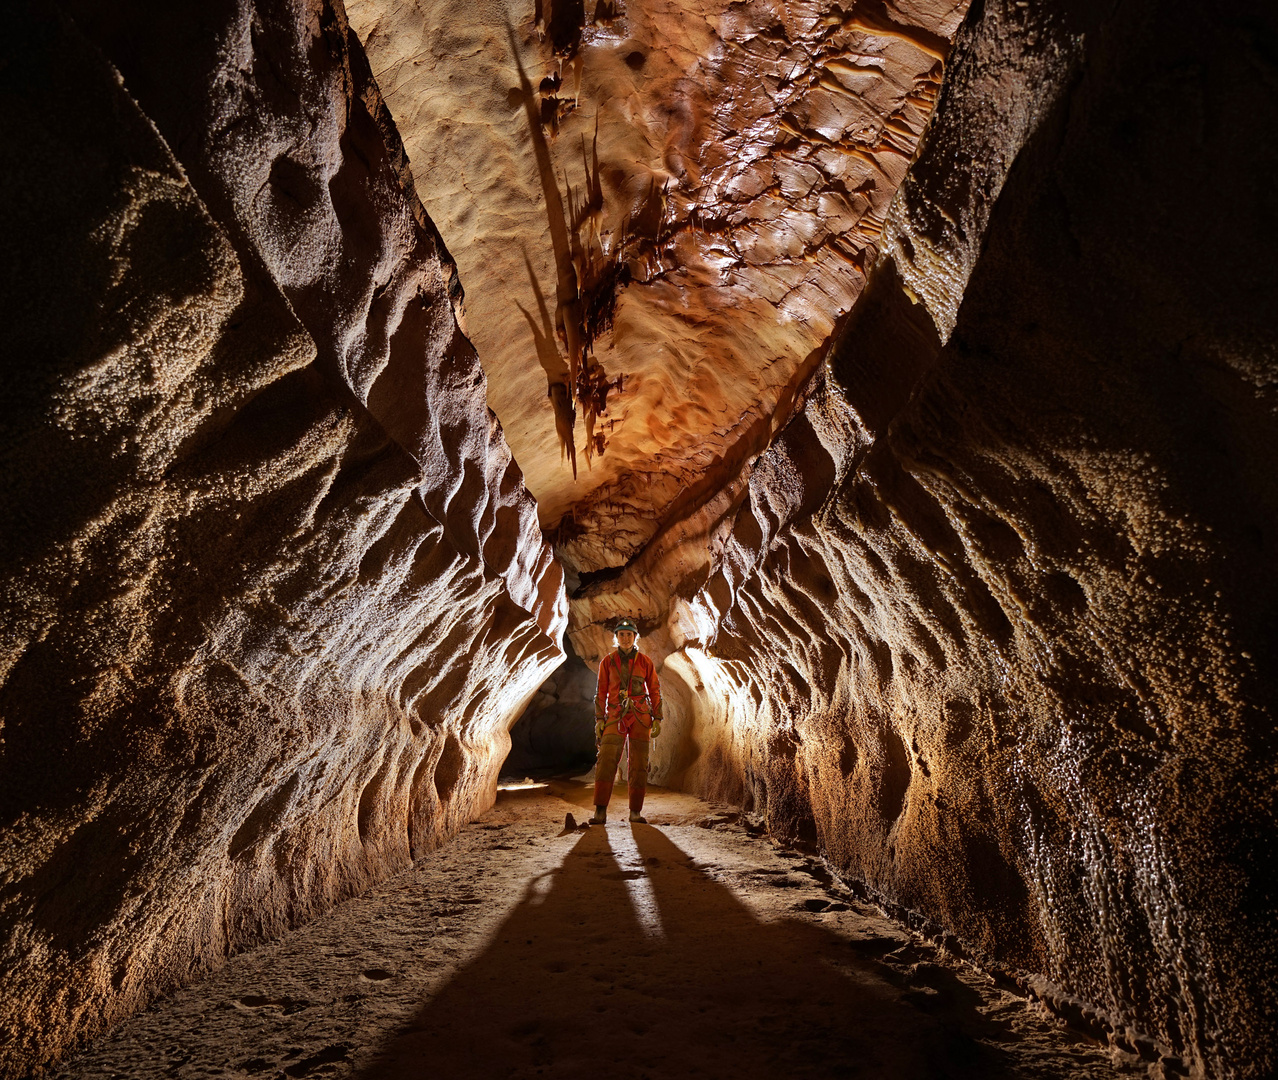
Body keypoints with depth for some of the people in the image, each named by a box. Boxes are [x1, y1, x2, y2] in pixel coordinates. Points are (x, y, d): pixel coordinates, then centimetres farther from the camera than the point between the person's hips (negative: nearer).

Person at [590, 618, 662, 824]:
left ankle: (635, 812, 9)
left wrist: (657, 719, 3)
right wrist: (599, 719, 2)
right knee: (606, 760, -15)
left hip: (640, 717, 1)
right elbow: (601, 692, 9)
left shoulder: (645, 662, 6)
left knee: (638, 764, 1)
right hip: (616, 717, -1)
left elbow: (655, 691, 10)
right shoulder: (608, 662, 6)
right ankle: (600, 811, -16)